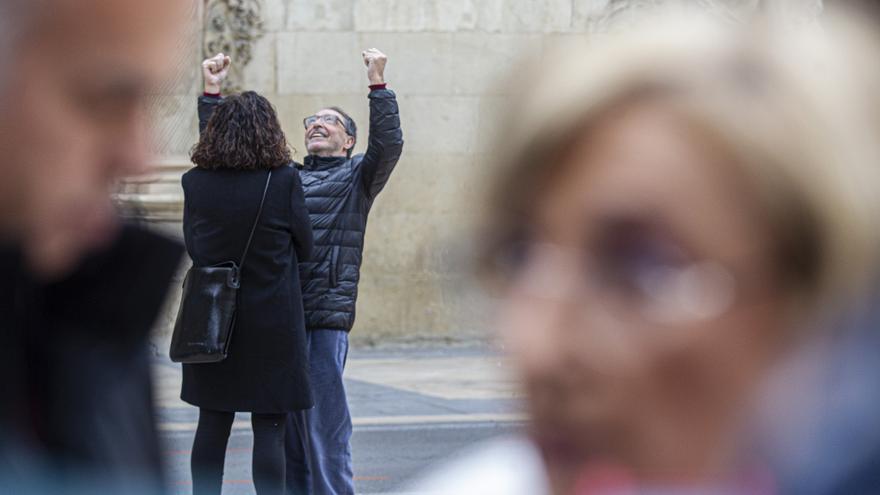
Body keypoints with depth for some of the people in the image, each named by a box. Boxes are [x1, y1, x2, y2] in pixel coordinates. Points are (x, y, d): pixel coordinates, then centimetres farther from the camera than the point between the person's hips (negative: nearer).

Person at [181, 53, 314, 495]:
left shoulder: (196, 182, -5)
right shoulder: (284, 180, -12)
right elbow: (304, 247, -3)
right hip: (272, 322, -3)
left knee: (212, 424, 11)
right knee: (269, 427, 0)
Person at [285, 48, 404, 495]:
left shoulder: (356, 176, 9)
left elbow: (389, 144, -10)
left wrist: (378, 84, -14)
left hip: (326, 315, -5)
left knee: (324, 424, -7)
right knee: (283, 421, 8)